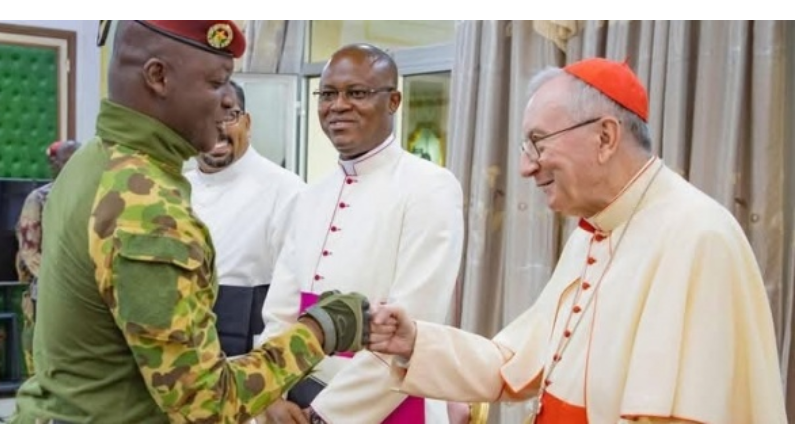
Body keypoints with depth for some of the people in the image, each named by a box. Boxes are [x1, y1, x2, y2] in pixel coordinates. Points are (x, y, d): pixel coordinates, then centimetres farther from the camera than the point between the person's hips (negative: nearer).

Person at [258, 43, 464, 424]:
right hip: (299, 412, 6)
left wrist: (327, 414, -16)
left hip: (388, 414, -6)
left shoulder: (430, 189, -12)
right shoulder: (312, 197, 8)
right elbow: (280, 313, 7)